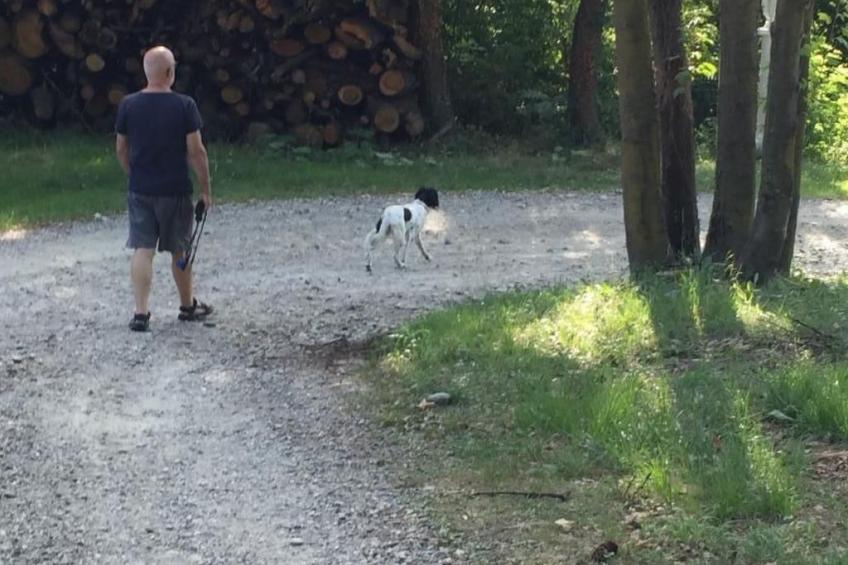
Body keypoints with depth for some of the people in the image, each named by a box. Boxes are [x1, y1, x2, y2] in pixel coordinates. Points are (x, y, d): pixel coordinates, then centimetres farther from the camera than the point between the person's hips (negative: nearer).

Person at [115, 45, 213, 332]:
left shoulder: (129, 105, -4)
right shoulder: (184, 105, -12)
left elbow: (121, 149, 5)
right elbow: (196, 151, -11)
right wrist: (206, 189, -1)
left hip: (140, 190, 2)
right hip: (175, 191, -2)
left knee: (142, 250, 3)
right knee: (179, 251, 13)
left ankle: (141, 313, -6)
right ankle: (188, 306, 29)